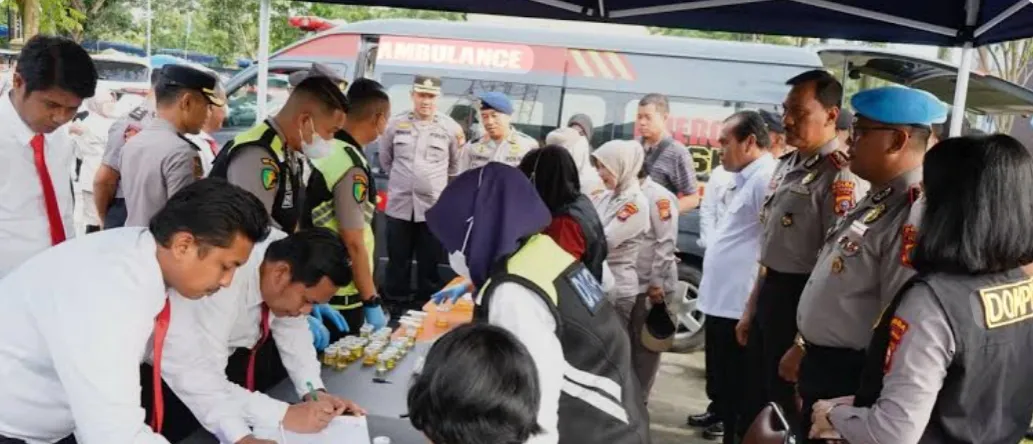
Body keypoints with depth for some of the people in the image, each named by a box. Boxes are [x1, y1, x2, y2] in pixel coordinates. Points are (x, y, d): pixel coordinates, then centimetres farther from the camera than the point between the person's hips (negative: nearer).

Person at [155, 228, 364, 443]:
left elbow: (293, 330, -5)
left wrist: (314, 392, -17)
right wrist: (284, 415, -37)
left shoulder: (288, 254, -18)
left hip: (230, 350, 7)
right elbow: (198, 380, -38)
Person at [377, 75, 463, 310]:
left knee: (429, 264, 7)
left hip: (433, 207, -1)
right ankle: (394, 306, 23)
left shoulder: (450, 127, -2)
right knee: (397, 261, 11)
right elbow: (385, 158, 15)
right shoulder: (396, 124, 1)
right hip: (399, 204, 1)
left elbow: (456, 164, 11)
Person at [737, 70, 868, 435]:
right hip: (771, 292, 8)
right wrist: (751, 309, 20)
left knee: (789, 404, 8)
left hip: (803, 298, -8)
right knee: (754, 402, 20)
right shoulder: (786, 165, 10)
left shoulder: (841, 177, -19)